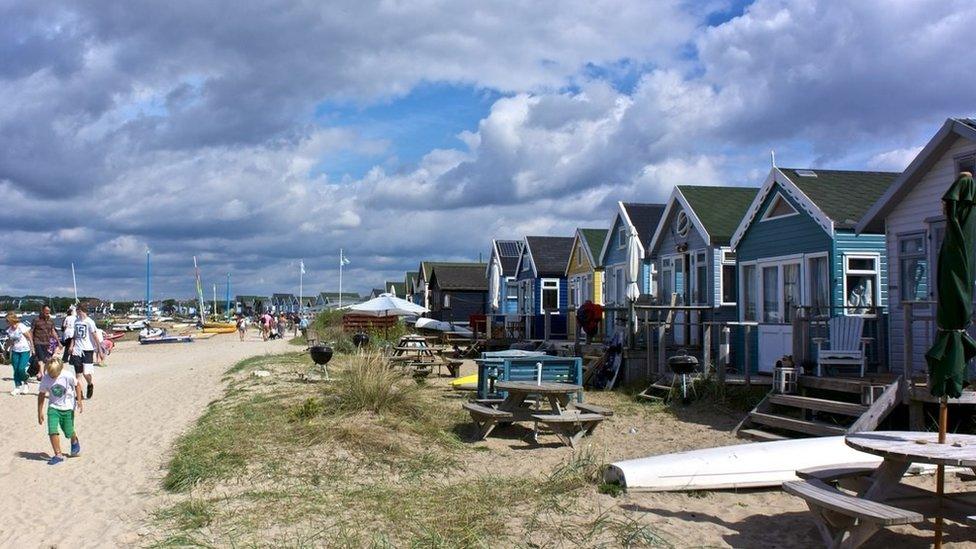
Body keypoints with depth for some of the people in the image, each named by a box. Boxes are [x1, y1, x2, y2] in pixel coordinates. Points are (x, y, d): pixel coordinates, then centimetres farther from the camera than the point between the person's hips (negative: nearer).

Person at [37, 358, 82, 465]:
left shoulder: (68, 376, -20)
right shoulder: (46, 379, -14)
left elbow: (77, 385, -2)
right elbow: (41, 395, -1)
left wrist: (79, 400, -9)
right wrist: (40, 412, 1)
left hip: (68, 407, -1)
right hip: (53, 407, 1)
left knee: (69, 432, 6)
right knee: (52, 431, -15)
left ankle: (74, 442, 42)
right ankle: (58, 455, -4)